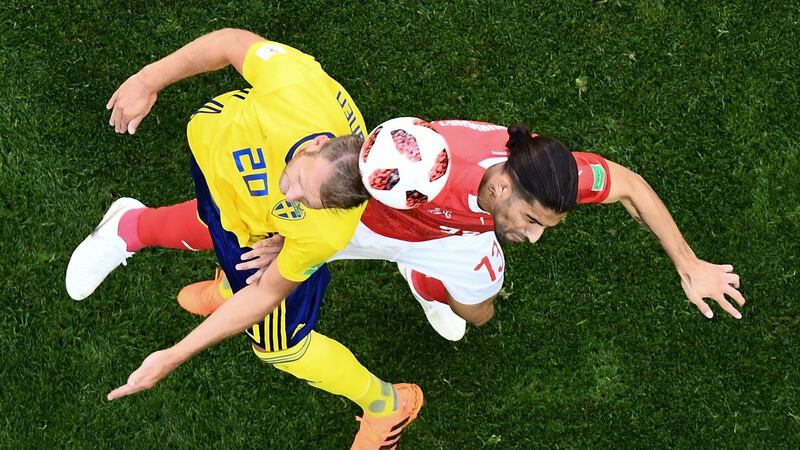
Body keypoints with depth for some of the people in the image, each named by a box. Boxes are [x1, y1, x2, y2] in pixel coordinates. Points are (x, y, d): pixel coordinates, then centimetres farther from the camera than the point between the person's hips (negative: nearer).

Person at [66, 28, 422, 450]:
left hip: (257, 230, -2)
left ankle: (388, 403, 38)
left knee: (278, 345, 13)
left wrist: (174, 357, -25)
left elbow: (267, 293, -28)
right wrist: (148, 80, -21)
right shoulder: (297, 84, -45)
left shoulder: (323, 234, -44)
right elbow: (232, 43, -24)